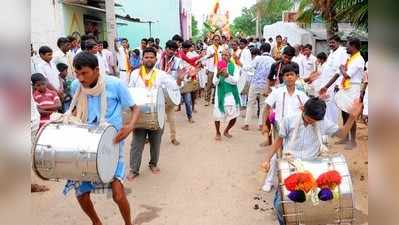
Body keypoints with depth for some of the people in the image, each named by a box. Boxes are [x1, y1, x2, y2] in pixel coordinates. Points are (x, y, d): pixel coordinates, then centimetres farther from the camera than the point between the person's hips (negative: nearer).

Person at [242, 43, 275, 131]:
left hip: (255, 83, -2)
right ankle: (261, 124, 14)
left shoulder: (258, 58, -7)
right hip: (265, 85, 2)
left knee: (250, 104, 7)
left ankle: (246, 124, 8)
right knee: (263, 104, 13)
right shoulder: (273, 61, 0)